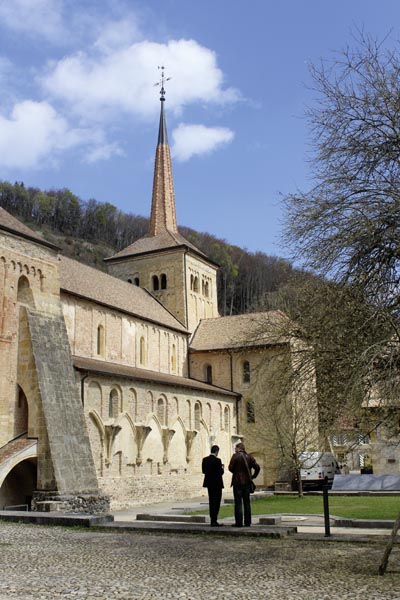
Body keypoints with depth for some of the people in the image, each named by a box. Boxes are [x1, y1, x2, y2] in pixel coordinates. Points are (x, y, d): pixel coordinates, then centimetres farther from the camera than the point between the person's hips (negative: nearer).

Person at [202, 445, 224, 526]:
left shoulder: (205, 459, 2)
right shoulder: (217, 460, -17)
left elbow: (203, 471, 7)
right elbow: (221, 472, -16)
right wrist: (222, 468, 3)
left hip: (209, 483, 7)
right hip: (217, 484, -6)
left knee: (211, 502, 15)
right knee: (216, 502, 0)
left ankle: (212, 520, 20)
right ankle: (214, 521, -2)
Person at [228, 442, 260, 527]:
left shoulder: (235, 456, -9)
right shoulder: (249, 456, 5)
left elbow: (230, 468, -9)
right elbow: (257, 467, 0)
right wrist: (253, 476, 11)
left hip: (238, 482, -5)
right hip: (247, 482, 5)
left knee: (238, 503, -1)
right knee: (247, 502, 12)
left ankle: (239, 522, -2)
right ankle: (247, 522, 13)